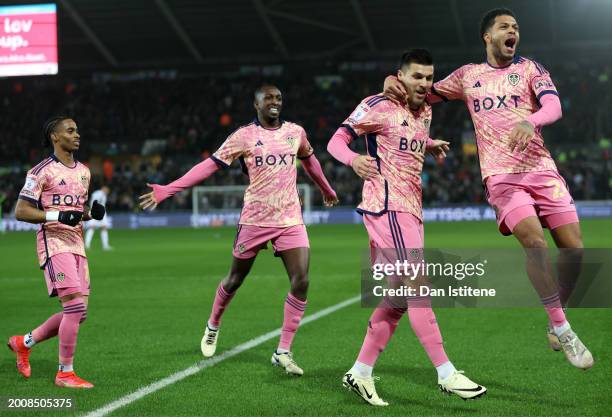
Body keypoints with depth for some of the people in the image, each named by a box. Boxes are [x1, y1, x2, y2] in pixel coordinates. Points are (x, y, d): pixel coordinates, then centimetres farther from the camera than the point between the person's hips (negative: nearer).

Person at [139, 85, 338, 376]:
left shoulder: (295, 132, 7)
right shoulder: (244, 136, -5)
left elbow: (309, 161, 27)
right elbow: (209, 165, -9)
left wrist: (327, 190, 42)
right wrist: (166, 190, -17)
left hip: (291, 220, 3)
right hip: (255, 220, -3)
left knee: (301, 282, -11)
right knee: (235, 280, 11)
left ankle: (283, 352, -2)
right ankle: (213, 326, 40)